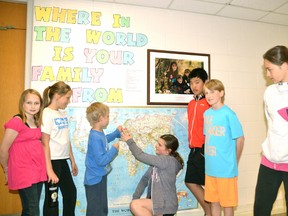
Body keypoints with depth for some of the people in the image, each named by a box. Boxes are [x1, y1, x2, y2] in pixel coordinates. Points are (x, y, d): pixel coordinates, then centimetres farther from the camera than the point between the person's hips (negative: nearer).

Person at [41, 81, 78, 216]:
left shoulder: (63, 113, 8)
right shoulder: (47, 114, -13)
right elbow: (45, 144, -17)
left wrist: (72, 161, 15)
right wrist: (49, 170, -19)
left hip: (63, 160, 8)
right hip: (52, 161, -7)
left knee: (71, 192, 18)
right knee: (52, 198, 7)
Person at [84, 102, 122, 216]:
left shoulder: (99, 133, 0)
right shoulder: (95, 137, -29)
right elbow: (101, 160, -30)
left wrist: (117, 132, 21)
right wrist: (114, 149, -18)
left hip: (99, 177, 9)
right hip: (95, 179, -9)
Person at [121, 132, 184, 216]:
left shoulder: (169, 161, -20)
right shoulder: (158, 161, 7)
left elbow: (142, 156, -25)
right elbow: (145, 179, 6)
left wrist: (130, 141, -13)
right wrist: (135, 197, -2)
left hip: (166, 204, -8)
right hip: (156, 200, 8)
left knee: (135, 205, -19)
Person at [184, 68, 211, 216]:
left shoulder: (209, 103, -11)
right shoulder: (191, 104, 13)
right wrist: (192, 145, 16)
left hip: (205, 149, -8)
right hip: (194, 149, 8)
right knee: (191, 182, 15)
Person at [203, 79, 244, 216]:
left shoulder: (228, 114, -14)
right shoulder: (206, 113, 4)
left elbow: (240, 138, -7)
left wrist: (234, 162, 1)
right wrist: (209, 159, 10)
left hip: (226, 168, -5)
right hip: (210, 167, 5)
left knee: (227, 202, 11)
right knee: (213, 201, 18)